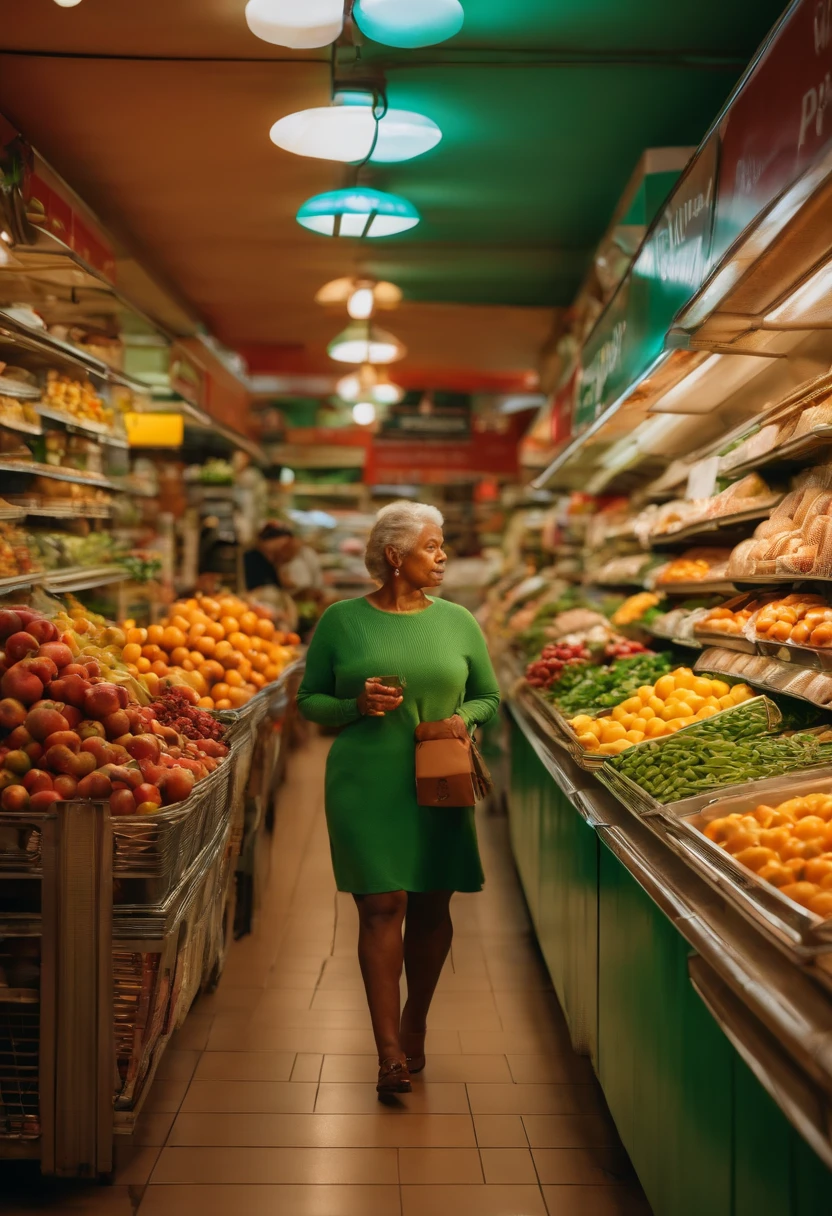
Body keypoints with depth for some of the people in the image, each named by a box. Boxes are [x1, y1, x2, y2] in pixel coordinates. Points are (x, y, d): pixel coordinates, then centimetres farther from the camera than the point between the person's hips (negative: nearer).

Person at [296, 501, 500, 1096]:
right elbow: (309, 699, 6)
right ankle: (390, 1053, 0)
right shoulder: (342, 621, 1)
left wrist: (464, 718, -7)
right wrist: (355, 705, -13)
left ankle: (414, 1025, 31)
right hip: (366, 784, -2)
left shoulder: (457, 622, 7)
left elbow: (489, 698, 14)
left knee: (431, 908, 9)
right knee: (382, 907, -7)